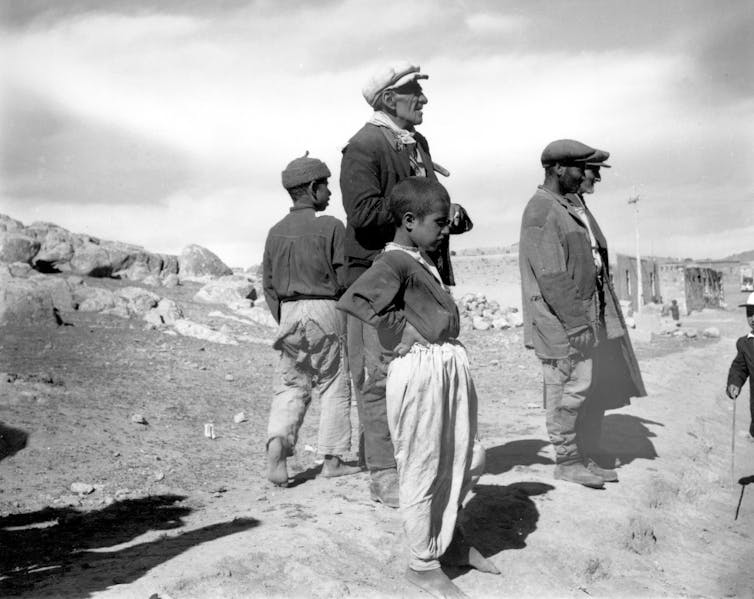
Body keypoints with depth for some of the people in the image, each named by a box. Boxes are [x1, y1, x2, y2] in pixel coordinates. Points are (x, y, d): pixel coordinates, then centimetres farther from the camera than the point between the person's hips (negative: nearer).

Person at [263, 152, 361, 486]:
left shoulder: (276, 232, 7)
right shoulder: (331, 227, -9)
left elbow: (269, 284, 9)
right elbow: (345, 277, -11)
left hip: (289, 312, 5)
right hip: (325, 310, -4)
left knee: (290, 386, 9)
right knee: (334, 386, 7)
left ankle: (277, 446, -12)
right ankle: (332, 460, 14)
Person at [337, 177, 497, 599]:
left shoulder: (426, 260, 16)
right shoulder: (394, 261, -13)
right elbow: (350, 300, -27)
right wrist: (398, 329, -18)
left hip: (453, 363, 10)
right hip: (419, 370, -9)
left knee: (470, 458, 18)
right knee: (422, 471, 4)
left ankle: (450, 538, 41)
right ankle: (423, 564, 21)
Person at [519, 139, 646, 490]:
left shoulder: (573, 205, 15)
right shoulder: (541, 212, -14)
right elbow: (552, 277, -19)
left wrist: (594, 318, 16)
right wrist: (576, 324, -20)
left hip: (590, 316, 9)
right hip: (562, 321, -9)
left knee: (596, 391, 14)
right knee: (569, 392, 0)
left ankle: (589, 457, 26)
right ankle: (567, 462, 15)